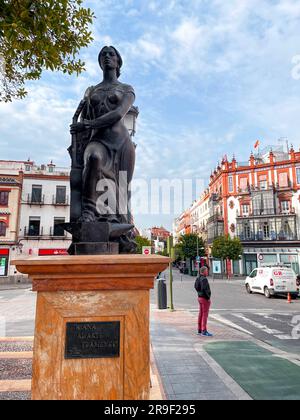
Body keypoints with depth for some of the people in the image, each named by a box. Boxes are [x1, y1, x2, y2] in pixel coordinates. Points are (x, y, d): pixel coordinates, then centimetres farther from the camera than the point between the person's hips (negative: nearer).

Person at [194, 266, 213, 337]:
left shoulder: (198, 278, 10)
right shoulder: (204, 279, -20)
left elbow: (196, 287, 18)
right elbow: (205, 289, -26)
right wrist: (208, 297, -19)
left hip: (200, 297, 9)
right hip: (205, 299, -9)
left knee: (201, 314, 14)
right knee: (205, 315, -5)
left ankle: (200, 330, 20)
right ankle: (204, 331, -2)